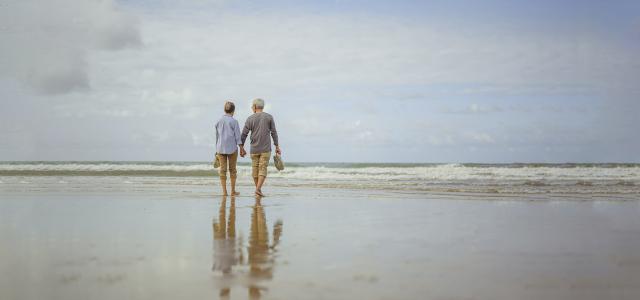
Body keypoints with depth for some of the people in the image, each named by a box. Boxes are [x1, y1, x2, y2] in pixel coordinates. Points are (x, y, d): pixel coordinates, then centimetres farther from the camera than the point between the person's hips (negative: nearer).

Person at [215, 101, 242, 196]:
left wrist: (217, 149, 19)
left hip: (221, 148, 3)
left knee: (223, 169, 4)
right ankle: (233, 191, 11)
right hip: (232, 148, -3)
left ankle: (224, 191, 2)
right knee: (232, 169, 8)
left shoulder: (219, 121, 5)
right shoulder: (234, 121, -7)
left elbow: (217, 136, 11)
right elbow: (237, 136, -10)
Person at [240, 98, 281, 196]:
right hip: (266, 149, -1)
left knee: (255, 169, 12)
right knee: (263, 169, -3)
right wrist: (277, 147, 3)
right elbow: (273, 133, -3)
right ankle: (258, 189, -19)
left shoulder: (250, 119, -1)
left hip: (254, 149, 1)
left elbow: (244, 134, -3)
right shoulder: (269, 117, -1)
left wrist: (241, 148, 5)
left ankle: (258, 189, 18)